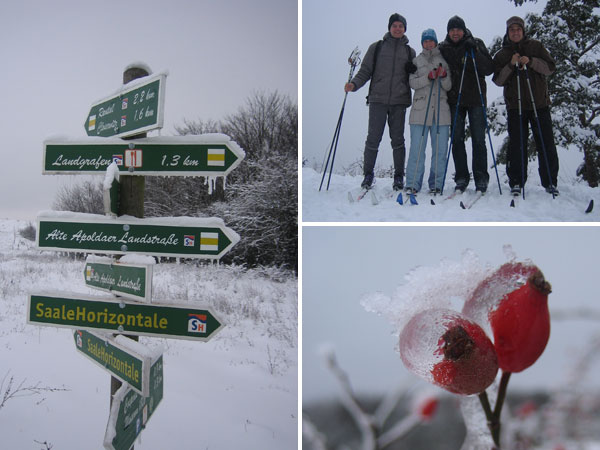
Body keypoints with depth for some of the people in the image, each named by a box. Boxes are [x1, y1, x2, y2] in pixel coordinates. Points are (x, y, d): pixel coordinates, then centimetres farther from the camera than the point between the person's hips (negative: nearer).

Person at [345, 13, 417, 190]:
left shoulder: (409, 51, 14)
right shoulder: (376, 47, 8)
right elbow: (365, 71, 6)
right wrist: (354, 84, -11)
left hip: (399, 101, 1)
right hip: (378, 99, -1)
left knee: (397, 139, 1)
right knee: (373, 138, -4)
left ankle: (399, 176, 10)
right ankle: (368, 174, 9)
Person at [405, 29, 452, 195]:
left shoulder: (443, 61, 15)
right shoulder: (416, 60, 14)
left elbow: (449, 87, 9)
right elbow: (412, 83, 1)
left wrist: (444, 76, -11)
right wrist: (429, 77, -14)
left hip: (441, 111, 1)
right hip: (420, 110, -1)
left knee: (440, 150, -1)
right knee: (417, 149, -6)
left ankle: (436, 184, 7)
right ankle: (412, 185, -2)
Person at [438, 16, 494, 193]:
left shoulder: (476, 44, 3)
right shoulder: (443, 48, 9)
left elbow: (489, 69, -4)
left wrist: (474, 52, -16)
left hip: (476, 99, -2)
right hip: (454, 100, 2)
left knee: (478, 140, -3)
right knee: (457, 140, 1)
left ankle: (481, 178, 2)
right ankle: (461, 177, 7)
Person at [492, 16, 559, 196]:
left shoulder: (535, 46, 11)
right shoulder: (502, 54, 11)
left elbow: (550, 67, 2)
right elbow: (498, 80, 2)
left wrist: (531, 62, -13)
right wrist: (511, 65, -13)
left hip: (540, 103, 0)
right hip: (515, 105, 0)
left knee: (546, 144, 0)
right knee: (517, 145, -3)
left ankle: (550, 182, 7)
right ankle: (516, 182, 3)